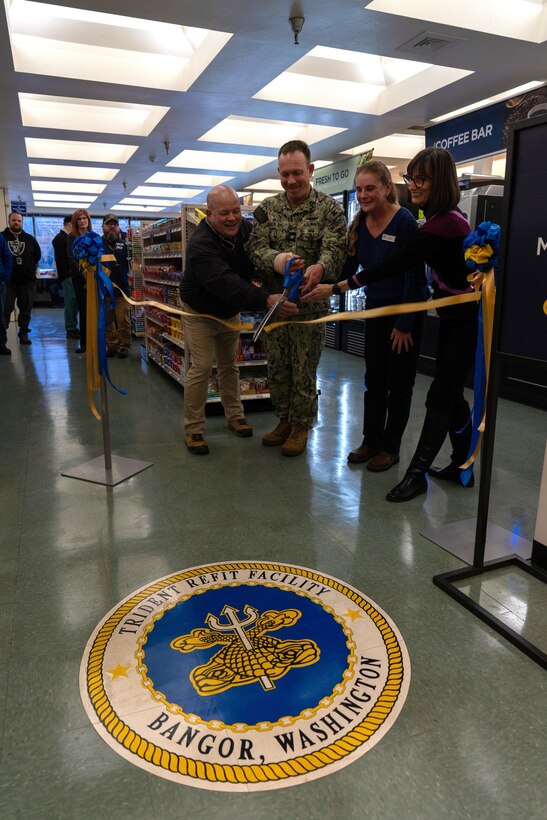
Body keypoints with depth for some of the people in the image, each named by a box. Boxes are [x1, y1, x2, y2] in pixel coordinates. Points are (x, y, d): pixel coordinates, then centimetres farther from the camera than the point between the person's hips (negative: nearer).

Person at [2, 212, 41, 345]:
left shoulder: (30, 238, 9)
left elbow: (38, 254, 18)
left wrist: (31, 267, 11)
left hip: (27, 280, 3)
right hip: (7, 280, -2)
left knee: (26, 309, 7)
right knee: (5, 309, -3)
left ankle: (23, 333, 17)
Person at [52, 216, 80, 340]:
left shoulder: (68, 237, 18)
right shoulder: (60, 239, -10)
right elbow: (61, 259, -16)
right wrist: (68, 275, -19)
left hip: (73, 275, 9)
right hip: (68, 277, -9)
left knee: (73, 302, 10)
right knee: (71, 303, -6)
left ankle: (73, 327, 16)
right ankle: (71, 330, -1)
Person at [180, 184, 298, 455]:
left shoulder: (246, 229, -13)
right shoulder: (200, 245, -34)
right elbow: (225, 282, -49)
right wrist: (266, 300, -60)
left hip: (230, 312, 6)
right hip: (200, 313, -6)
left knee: (229, 364, 15)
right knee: (201, 367, -9)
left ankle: (235, 415, 29)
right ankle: (193, 429, 2)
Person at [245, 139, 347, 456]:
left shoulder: (330, 209, -4)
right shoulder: (268, 208, 6)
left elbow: (335, 251, -16)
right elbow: (255, 246, -3)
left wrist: (320, 268, -41)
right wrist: (276, 260, -27)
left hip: (310, 303, -4)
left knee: (304, 371, 5)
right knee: (277, 368, 13)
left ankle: (301, 425, 22)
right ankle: (284, 420, 31)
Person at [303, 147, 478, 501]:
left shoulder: (441, 225, -23)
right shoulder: (451, 217, 7)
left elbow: (395, 265, -28)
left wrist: (336, 287, -28)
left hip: (467, 321, -10)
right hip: (455, 317, 10)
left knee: (440, 397, -6)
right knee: (451, 395, 12)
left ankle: (417, 473, 1)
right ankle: (461, 466, 23)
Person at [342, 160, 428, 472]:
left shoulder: (405, 222, -18)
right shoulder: (360, 224, 0)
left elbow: (414, 276, -19)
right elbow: (349, 268, 2)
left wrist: (404, 324, -18)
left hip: (407, 310, -6)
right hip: (376, 308, 6)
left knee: (399, 382, 4)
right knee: (374, 378, 11)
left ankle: (391, 447, 16)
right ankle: (371, 440, 23)